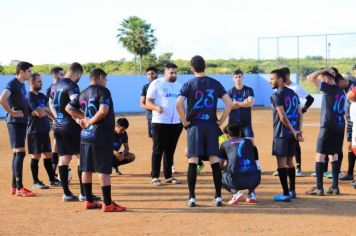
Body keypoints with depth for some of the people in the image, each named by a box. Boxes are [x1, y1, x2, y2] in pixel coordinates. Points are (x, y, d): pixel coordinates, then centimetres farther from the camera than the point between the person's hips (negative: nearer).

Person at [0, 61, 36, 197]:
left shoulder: (22, 84, 15)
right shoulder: (13, 84, -14)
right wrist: (12, 113, -21)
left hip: (22, 122, 9)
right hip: (15, 122, -9)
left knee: (17, 154, 11)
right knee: (19, 153, -10)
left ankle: (14, 187, 16)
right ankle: (19, 188, -9)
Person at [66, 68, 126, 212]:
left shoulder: (83, 93, 12)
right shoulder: (103, 91, -10)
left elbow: (69, 108, 16)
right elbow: (103, 111, -24)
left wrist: (83, 118, 10)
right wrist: (90, 122, -10)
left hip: (85, 136, 8)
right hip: (101, 135, -8)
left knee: (87, 169, 11)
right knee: (104, 170, -6)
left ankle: (89, 201, 18)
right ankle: (108, 204, -5)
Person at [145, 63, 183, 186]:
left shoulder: (179, 86, 15)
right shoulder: (156, 84, -3)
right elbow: (148, 103, -7)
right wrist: (156, 107, -28)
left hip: (176, 123, 5)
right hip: (160, 122, -5)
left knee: (170, 150, 10)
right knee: (158, 150, -2)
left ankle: (168, 176, 16)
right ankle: (155, 177, 4)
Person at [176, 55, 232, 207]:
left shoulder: (189, 84, -3)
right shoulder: (215, 83, 4)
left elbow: (179, 104, -16)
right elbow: (229, 103, -1)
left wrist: (184, 121, -5)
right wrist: (221, 121, 5)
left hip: (194, 126, -2)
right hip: (211, 126, 2)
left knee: (193, 161, 0)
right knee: (215, 161, 5)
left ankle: (192, 198, -1)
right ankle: (218, 197, 4)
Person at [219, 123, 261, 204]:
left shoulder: (225, 144, 19)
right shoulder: (248, 141, 26)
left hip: (237, 180, -3)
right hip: (254, 180, 3)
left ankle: (236, 192, 1)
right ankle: (251, 193, 13)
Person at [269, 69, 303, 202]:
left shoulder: (277, 95, -12)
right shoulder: (293, 93, 13)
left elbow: (283, 117, -17)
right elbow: (300, 114, 10)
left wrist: (293, 131, -11)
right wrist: (299, 131, 4)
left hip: (282, 133, -8)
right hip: (293, 132, 8)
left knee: (281, 162, -3)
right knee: (289, 161, 18)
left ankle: (286, 194, -5)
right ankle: (292, 191, 24)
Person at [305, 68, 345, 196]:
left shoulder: (329, 88, -11)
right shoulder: (341, 92, 14)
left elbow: (311, 78, -14)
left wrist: (324, 70, -5)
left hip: (328, 127, -8)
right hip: (340, 127, 8)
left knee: (320, 155, -3)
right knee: (334, 155, 15)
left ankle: (319, 188, -5)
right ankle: (335, 187, 15)